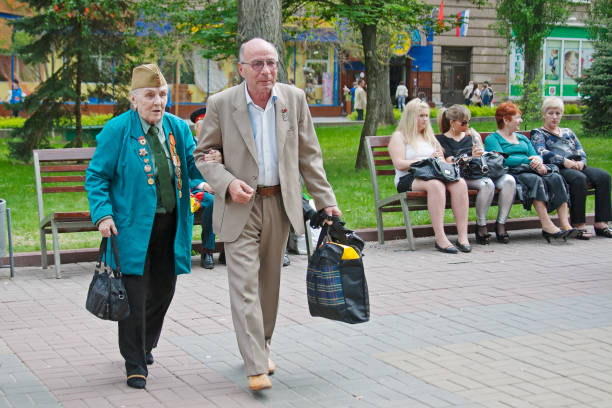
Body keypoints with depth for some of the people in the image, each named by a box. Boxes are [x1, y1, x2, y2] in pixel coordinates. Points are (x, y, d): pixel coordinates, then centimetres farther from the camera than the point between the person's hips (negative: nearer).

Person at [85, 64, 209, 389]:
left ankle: (146, 343, 40)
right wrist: (103, 214, -18)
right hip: (133, 225, -5)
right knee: (135, 294, -4)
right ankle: (135, 364, 8)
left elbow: (194, 169, 6)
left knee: (163, 289, 15)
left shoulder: (178, 128, 6)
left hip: (170, 224, 5)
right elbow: (96, 176, -6)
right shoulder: (117, 130, -8)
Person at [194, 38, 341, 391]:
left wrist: (326, 200, 2)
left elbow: (309, 154, 6)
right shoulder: (221, 104, -7)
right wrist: (227, 183, -16)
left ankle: (263, 348, 32)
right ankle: (256, 367, -8)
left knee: (269, 283, 14)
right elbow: (203, 154, 2)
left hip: (280, 204, 3)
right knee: (245, 285, -9)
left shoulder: (294, 99, 0)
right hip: (240, 206, -3)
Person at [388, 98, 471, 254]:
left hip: (434, 175, 6)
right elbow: (400, 164, -5)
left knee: (460, 183, -27)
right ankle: (440, 239, -43)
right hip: (409, 179, -6)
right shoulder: (399, 136, 9)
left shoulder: (429, 136, 29)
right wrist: (427, 160, -8)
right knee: (435, 184, -39)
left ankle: (463, 237, -34)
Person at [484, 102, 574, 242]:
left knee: (556, 178, -22)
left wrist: (538, 160, -9)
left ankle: (565, 224, -31)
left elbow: (535, 155, 17)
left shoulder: (523, 138, 30)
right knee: (535, 180, -35)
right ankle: (547, 226, -40)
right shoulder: (492, 139, 8)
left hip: (531, 170, 6)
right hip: (511, 173, -6)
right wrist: (527, 160, -15)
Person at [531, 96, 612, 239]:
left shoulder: (568, 132, 31)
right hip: (557, 168, -6)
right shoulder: (538, 133, 12)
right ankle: (578, 225, -34)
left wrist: (581, 162, -3)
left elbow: (581, 151, 21)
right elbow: (542, 153, -7)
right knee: (579, 178, -37)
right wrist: (564, 161, -19)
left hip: (576, 166, 6)